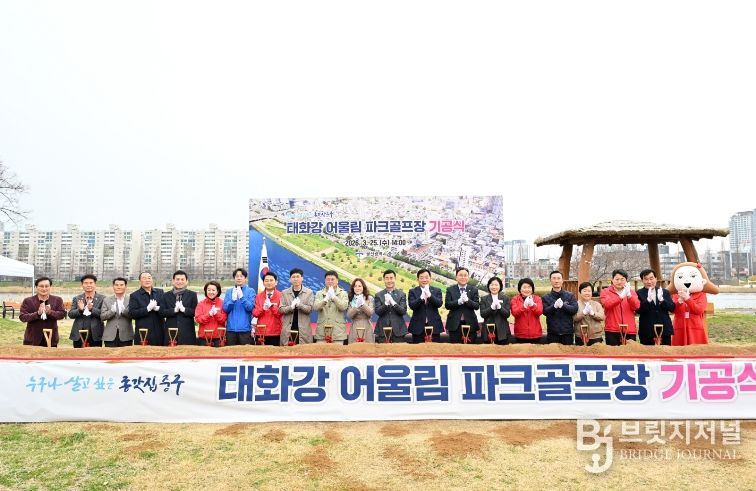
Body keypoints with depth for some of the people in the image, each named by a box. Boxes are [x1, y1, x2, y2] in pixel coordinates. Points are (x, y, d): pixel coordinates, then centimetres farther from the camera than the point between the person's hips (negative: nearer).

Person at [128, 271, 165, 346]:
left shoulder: (160, 292, 13)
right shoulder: (134, 296, 5)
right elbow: (132, 313, -6)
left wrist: (157, 308, -14)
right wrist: (148, 308, -17)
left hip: (159, 332, 3)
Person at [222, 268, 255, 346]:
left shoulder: (250, 291, 1)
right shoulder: (229, 291, 7)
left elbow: (250, 308, -8)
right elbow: (225, 308, 1)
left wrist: (242, 297, -20)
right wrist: (233, 299, -16)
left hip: (245, 328, -2)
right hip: (231, 328, 2)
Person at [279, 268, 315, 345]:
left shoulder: (309, 292, 6)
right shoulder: (284, 293, 10)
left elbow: (310, 309, -3)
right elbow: (281, 309, 3)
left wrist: (299, 305, -21)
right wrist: (291, 307, -17)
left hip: (303, 329, -1)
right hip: (288, 328, 1)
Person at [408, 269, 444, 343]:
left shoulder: (437, 290, 9)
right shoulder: (412, 291, 5)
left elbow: (439, 304, -6)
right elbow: (411, 305, -9)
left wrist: (429, 295, -22)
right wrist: (421, 297, -27)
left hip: (434, 325, 1)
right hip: (418, 326, -1)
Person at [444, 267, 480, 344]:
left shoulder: (474, 290, 8)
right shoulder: (450, 289, 6)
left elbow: (477, 306, -1)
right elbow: (447, 305, -4)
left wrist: (467, 300, -20)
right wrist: (459, 301, -20)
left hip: (470, 324, 1)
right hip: (455, 324, -1)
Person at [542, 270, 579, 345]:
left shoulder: (570, 296, 7)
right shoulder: (546, 297, 4)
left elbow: (575, 309, -6)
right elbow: (545, 311, -8)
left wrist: (563, 305, -21)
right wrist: (554, 306, -26)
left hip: (567, 331, 1)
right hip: (552, 332, -1)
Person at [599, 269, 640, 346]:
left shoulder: (631, 292, 13)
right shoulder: (606, 291, 5)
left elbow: (636, 306, -3)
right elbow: (607, 304, -14)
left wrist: (629, 295, -20)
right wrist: (621, 296, -27)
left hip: (629, 331, 2)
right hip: (612, 330, -2)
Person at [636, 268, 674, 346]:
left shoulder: (665, 292, 10)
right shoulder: (639, 293, 0)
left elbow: (672, 308, 1)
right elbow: (638, 310, -11)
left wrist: (661, 299, -16)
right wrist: (648, 300, -26)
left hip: (665, 331, 3)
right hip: (647, 332, -3)